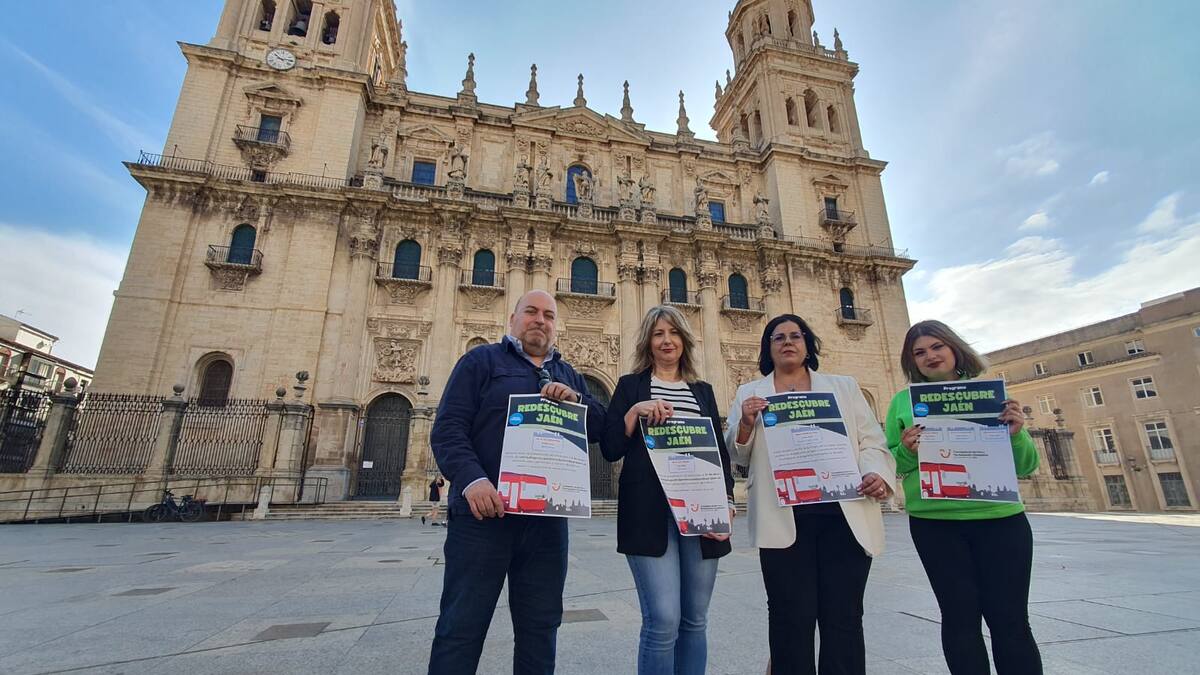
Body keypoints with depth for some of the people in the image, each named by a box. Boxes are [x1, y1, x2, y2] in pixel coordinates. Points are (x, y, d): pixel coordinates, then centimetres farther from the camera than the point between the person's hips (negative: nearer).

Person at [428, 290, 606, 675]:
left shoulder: (570, 377, 18)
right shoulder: (481, 361, 4)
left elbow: (600, 430, 10)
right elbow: (447, 428, -5)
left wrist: (576, 400, -9)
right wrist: (472, 479, -22)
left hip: (547, 519, 5)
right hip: (483, 512, -4)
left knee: (540, 628, 14)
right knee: (461, 627, 4)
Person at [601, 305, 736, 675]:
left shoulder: (703, 390, 15)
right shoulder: (630, 385, 6)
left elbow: (721, 452, 14)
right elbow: (610, 450, 1)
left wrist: (726, 501, 0)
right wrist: (635, 411, -14)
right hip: (649, 513, -3)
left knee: (695, 620, 11)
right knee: (663, 621, -7)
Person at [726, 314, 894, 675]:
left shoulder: (844, 386, 16)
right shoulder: (749, 394, 11)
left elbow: (871, 441, 10)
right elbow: (737, 456, 8)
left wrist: (877, 473, -11)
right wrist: (745, 424, -13)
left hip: (844, 516, 2)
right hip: (784, 519, -1)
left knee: (844, 617, 7)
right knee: (791, 618, 3)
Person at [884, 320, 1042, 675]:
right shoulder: (903, 401, 3)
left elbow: (1026, 466, 6)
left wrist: (1016, 434, -14)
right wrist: (907, 451, -17)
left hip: (1000, 518, 1)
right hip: (934, 523, -1)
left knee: (1010, 619, 6)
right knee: (960, 617, 6)